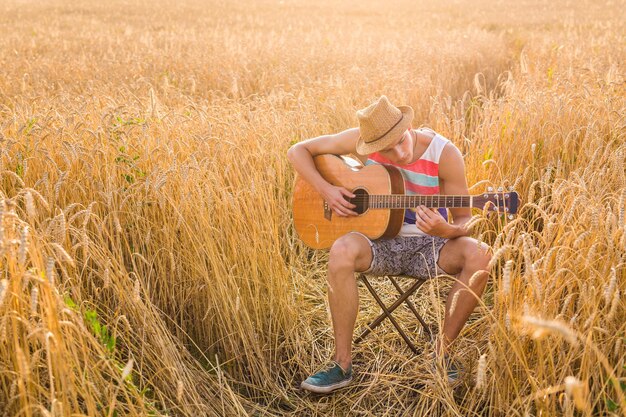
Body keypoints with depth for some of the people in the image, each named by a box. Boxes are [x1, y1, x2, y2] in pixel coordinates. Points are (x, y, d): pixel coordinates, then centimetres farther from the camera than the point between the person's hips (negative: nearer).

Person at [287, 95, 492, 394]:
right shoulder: (361, 139, -9)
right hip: (379, 242, 0)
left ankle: (442, 351, -12)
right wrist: (325, 189, -15)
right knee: (342, 250, -35)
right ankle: (342, 363, -22)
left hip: (427, 245, 0)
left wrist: (445, 230, -33)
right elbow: (298, 151, 0)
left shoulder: (444, 154, -13)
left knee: (479, 255, -30)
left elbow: (464, 221, -8)